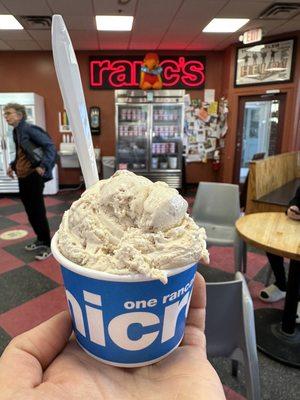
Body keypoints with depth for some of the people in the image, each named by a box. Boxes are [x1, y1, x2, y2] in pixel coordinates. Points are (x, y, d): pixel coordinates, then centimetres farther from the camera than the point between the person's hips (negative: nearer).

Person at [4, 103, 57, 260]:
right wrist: (13, 165, 14)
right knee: (30, 211, 15)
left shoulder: (30, 129, -13)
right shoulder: (15, 131, 13)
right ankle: (40, 240, 30)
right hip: (22, 177, 9)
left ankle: (47, 245, 10)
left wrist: (43, 165, -27)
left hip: (33, 176, -9)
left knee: (38, 211, -2)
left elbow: (50, 146, -19)